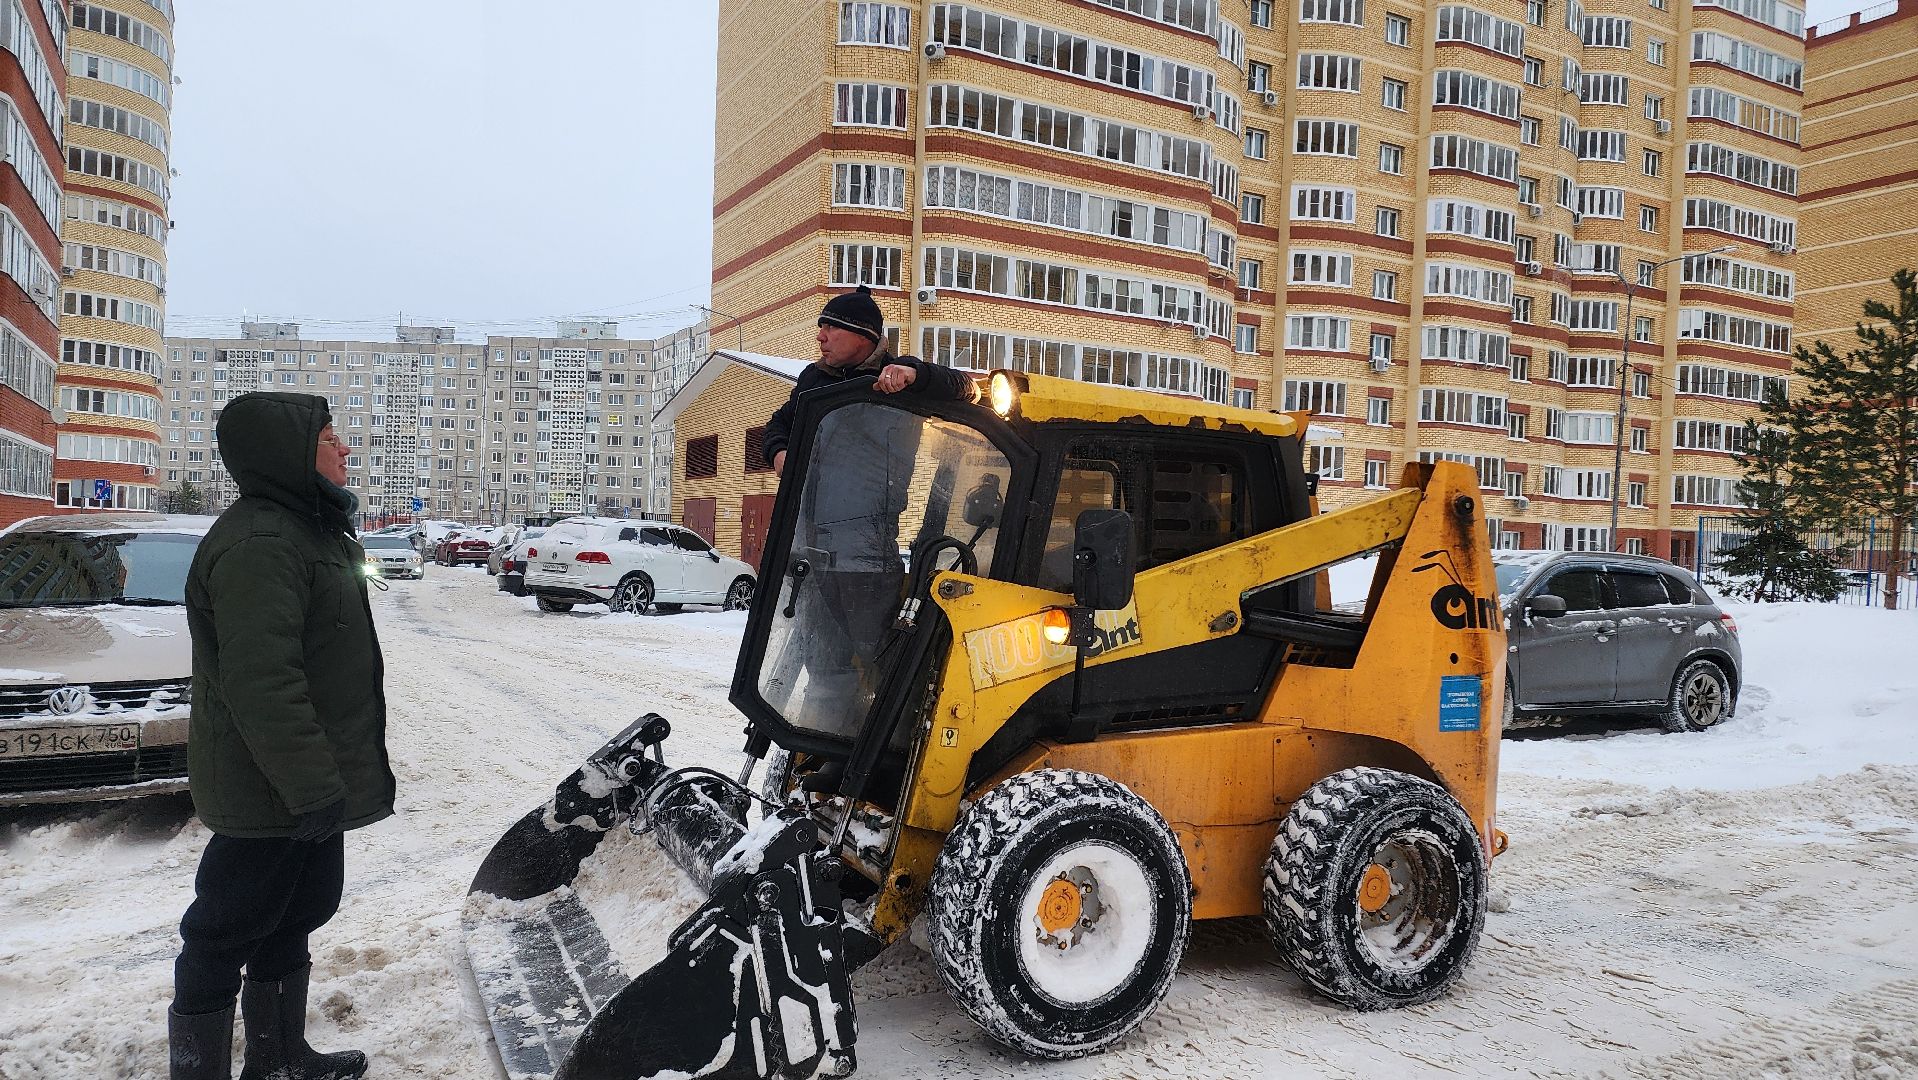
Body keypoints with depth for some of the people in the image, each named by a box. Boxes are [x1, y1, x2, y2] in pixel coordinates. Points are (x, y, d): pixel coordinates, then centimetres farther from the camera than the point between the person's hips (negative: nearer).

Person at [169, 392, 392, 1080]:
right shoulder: (258, 545, -22)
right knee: (226, 933, 4)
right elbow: (261, 683, -29)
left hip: (311, 783, 11)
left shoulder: (307, 531, 13)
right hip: (270, 793, -11)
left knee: (295, 917, 21)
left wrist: (330, 777, 26)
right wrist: (313, 786, -28)